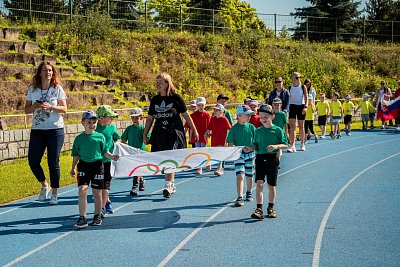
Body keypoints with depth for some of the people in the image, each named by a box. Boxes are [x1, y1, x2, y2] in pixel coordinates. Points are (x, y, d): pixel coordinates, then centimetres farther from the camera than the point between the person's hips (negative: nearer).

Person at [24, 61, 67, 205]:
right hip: (37, 131, 3)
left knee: (53, 163, 0)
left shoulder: (57, 88, -1)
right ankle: (44, 185, 24)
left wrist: (50, 107, -19)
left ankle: (54, 194, 13)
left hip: (55, 130, -3)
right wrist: (35, 106, -14)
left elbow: (64, 108, -3)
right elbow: (27, 110, 6)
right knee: (33, 161, -1)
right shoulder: (32, 89, 5)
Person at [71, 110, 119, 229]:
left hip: (97, 165, 0)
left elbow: (104, 152, 8)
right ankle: (82, 218, -6)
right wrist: (73, 168, 4)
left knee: (97, 192, 7)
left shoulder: (100, 137, 2)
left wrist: (112, 156, -9)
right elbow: (76, 155, 8)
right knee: (82, 191, -11)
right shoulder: (79, 138, 3)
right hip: (83, 166, 0)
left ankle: (97, 216, 23)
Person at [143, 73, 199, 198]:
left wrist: (194, 130, 7)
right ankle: (172, 185, 22)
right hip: (159, 134, 4)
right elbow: (150, 118, 15)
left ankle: (168, 186, -14)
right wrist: (145, 135, 12)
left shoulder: (176, 98, -2)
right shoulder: (155, 100, 9)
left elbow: (186, 115, 5)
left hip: (174, 133, -4)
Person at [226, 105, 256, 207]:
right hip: (239, 154, -3)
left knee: (249, 175, 15)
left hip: (250, 153, 3)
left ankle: (249, 193, 37)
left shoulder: (251, 127, 1)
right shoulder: (234, 128, -6)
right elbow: (230, 143, -5)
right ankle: (240, 198, -12)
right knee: (240, 176, -12)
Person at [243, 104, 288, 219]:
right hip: (260, 158, 2)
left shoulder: (277, 130, -2)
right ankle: (259, 209, -9)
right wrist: (250, 149, -7)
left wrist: (276, 146, -21)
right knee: (259, 183, -10)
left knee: (271, 185, 9)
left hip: (272, 159, -2)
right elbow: (256, 144, 13)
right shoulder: (258, 131, 7)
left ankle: (271, 208, 26)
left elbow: (285, 145, -3)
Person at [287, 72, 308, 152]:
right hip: (292, 107, 1)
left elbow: (306, 97, -4)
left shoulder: (303, 87, 0)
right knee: (292, 127, -9)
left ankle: (302, 144, 20)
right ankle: (292, 145, -14)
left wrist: (305, 106, -16)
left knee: (301, 127, 8)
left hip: (301, 106, -1)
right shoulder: (290, 87, 5)